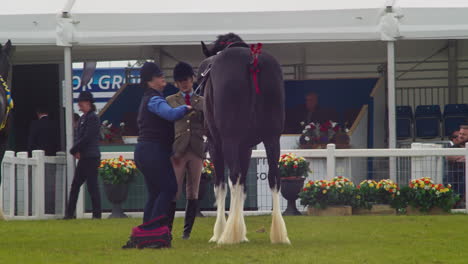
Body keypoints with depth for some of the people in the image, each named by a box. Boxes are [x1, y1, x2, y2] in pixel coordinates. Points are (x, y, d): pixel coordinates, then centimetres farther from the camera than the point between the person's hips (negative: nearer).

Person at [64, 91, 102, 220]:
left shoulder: (93, 118, -11)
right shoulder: (82, 118, 16)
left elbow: (87, 138, -16)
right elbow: (78, 136, 14)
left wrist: (74, 150, -9)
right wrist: (76, 151, -4)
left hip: (91, 157, -9)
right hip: (83, 157, 9)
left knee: (92, 185, -7)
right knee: (75, 184, 9)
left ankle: (97, 214, -3)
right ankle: (70, 213, 13)